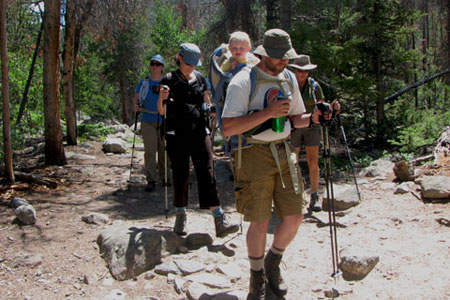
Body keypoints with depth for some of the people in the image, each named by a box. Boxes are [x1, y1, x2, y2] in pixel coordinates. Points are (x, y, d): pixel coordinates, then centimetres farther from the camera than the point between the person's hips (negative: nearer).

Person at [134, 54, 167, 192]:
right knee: (149, 150, -9)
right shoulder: (143, 82, 7)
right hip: (147, 121, 0)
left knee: (164, 150, 6)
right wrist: (136, 106, -10)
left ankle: (164, 177, 21)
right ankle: (151, 180, -8)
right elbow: (136, 97, 12)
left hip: (164, 121, 1)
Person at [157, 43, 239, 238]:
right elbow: (162, 111, 2)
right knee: (180, 176, 2)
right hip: (177, 134, -2)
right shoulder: (169, 80, 3)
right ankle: (180, 216, 21)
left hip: (199, 132, 2)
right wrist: (161, 98, -18)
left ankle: (220, 221, -10)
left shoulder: (200, 79, 12)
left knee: (207, 173, -6)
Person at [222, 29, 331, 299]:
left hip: (284, 153, 6)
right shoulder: (243, 82, -11)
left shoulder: (289, 78, 10)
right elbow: (228, 128, -18)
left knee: (295, 216, 4)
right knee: (260, 223, -1)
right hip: (255, 155, -6)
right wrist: (267, 113, -24)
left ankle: (273, 262, 32)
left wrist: (312, 118, -3)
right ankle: (257, 277, 24)